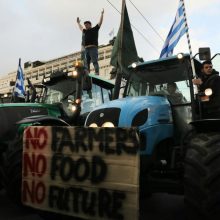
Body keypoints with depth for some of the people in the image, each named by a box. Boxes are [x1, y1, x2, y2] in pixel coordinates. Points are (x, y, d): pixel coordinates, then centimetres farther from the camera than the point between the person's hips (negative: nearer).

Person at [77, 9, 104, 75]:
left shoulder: (95, 29, 13)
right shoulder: (85, 31, 27)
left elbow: (100, 22, 9)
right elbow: (81, 28, 47)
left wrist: (102, 14, 9)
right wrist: (78, 22, 60)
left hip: (93, 48, -6)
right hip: (86, 48, 6)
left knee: (94, 61, -15)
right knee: (86, 62, -1)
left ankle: (97, 73, -23)